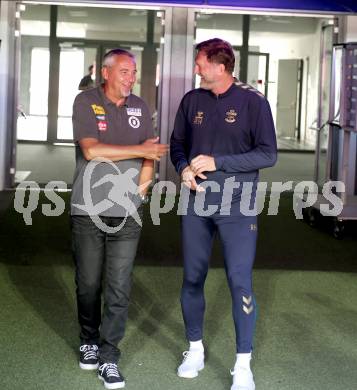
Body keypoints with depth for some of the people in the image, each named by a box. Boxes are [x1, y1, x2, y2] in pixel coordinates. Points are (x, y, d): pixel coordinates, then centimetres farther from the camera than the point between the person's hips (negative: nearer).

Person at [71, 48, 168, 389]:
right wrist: (141, 150, -11)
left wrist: (140, 189, -4)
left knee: (119, 288, -3)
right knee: (88, 283, 8)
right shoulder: (86, 102, -2)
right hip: (87, 210, -2)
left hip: (127, 214, 2)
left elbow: (150, 155, 10)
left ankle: (108, 357, 3)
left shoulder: (139, 107, 10)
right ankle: (89, 342, 29)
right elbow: (91, 150, -15)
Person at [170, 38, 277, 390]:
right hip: (196, 204, 4)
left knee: (240, 283, -5)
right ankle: (195, 350, 28)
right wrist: (184, 168, -7)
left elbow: (268, 154, -9)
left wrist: (217, 162, -16)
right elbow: (177, 144, 15)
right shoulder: (192, 100, 5)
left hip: (236, 207, -4)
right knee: (192, 279, 10)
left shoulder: (252, 102, -7)